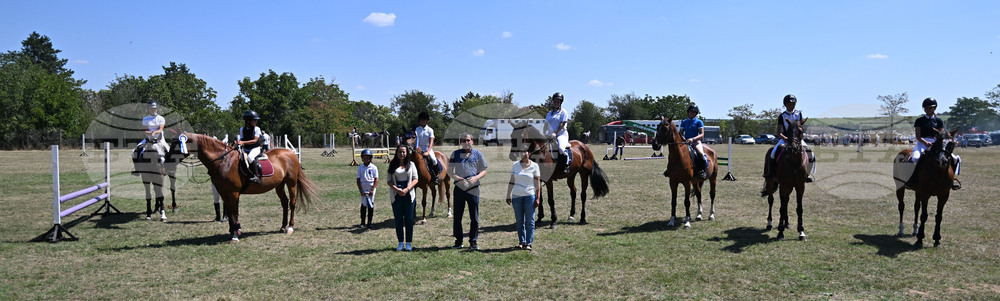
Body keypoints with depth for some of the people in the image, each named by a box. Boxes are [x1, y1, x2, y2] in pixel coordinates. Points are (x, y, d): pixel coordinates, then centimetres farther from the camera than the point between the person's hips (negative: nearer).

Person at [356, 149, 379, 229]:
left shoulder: (373, 168, -2)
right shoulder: (360, 168, 4)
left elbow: (376, 180, -3)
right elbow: (358, 180, 5)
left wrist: (372, 190, -11)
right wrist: (360, 190, -4)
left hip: (371, 189, -1)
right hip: (363, 189, 1)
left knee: (371, 205, 2)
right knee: (364, 204, -1)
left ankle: (369, 223, 11)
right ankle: (362, 222, 5)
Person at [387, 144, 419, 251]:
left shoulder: (411, 165, 5)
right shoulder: (392, 165, 6)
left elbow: (415, 179, 0)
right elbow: (389, 181, 2)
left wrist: (406, 189, -14)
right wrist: (397, 189, -14)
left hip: (408, 194, -1)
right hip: (396, 195, 1)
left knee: (409, 219, 2)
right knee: (398, 219, 5)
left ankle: (408, 243, 10)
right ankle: (401, 243, 14)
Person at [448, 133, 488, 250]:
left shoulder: (478, 154, 6)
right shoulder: (455, 154, 7)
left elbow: (484, 171, 7)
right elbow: (449, 171, 6)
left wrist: (476, 177, -14)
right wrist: (457, 178, -14)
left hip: (473, 189, 0)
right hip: (459, 188, 0)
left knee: (474, 217, 2)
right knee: (457, 217, 4)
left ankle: (473, 241, 12)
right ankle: (458, 241, 14)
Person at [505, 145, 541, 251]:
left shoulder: (534, 166, 0)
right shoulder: (515, 165, 7)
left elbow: (537, 183, 1)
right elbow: (511, 182, 12)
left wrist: (538, 198, -3)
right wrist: (508, 195, 8)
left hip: (529, 196, -3)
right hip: (516, 196, 3)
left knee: (530, 221, -1)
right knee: (519, 221, 8)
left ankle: (528, 243, 6)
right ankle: (521, 242, 18)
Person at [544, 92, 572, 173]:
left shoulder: (563, 112, 0)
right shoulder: (549, 113, 19)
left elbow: (562, 124, -9)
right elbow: (546, 124, 16)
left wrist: (555, 133, -18)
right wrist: (544, 134, -1)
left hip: (561, 134, -7)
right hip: (550, 135, 7)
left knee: (561, 148, -33)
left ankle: (567, 164, -18)